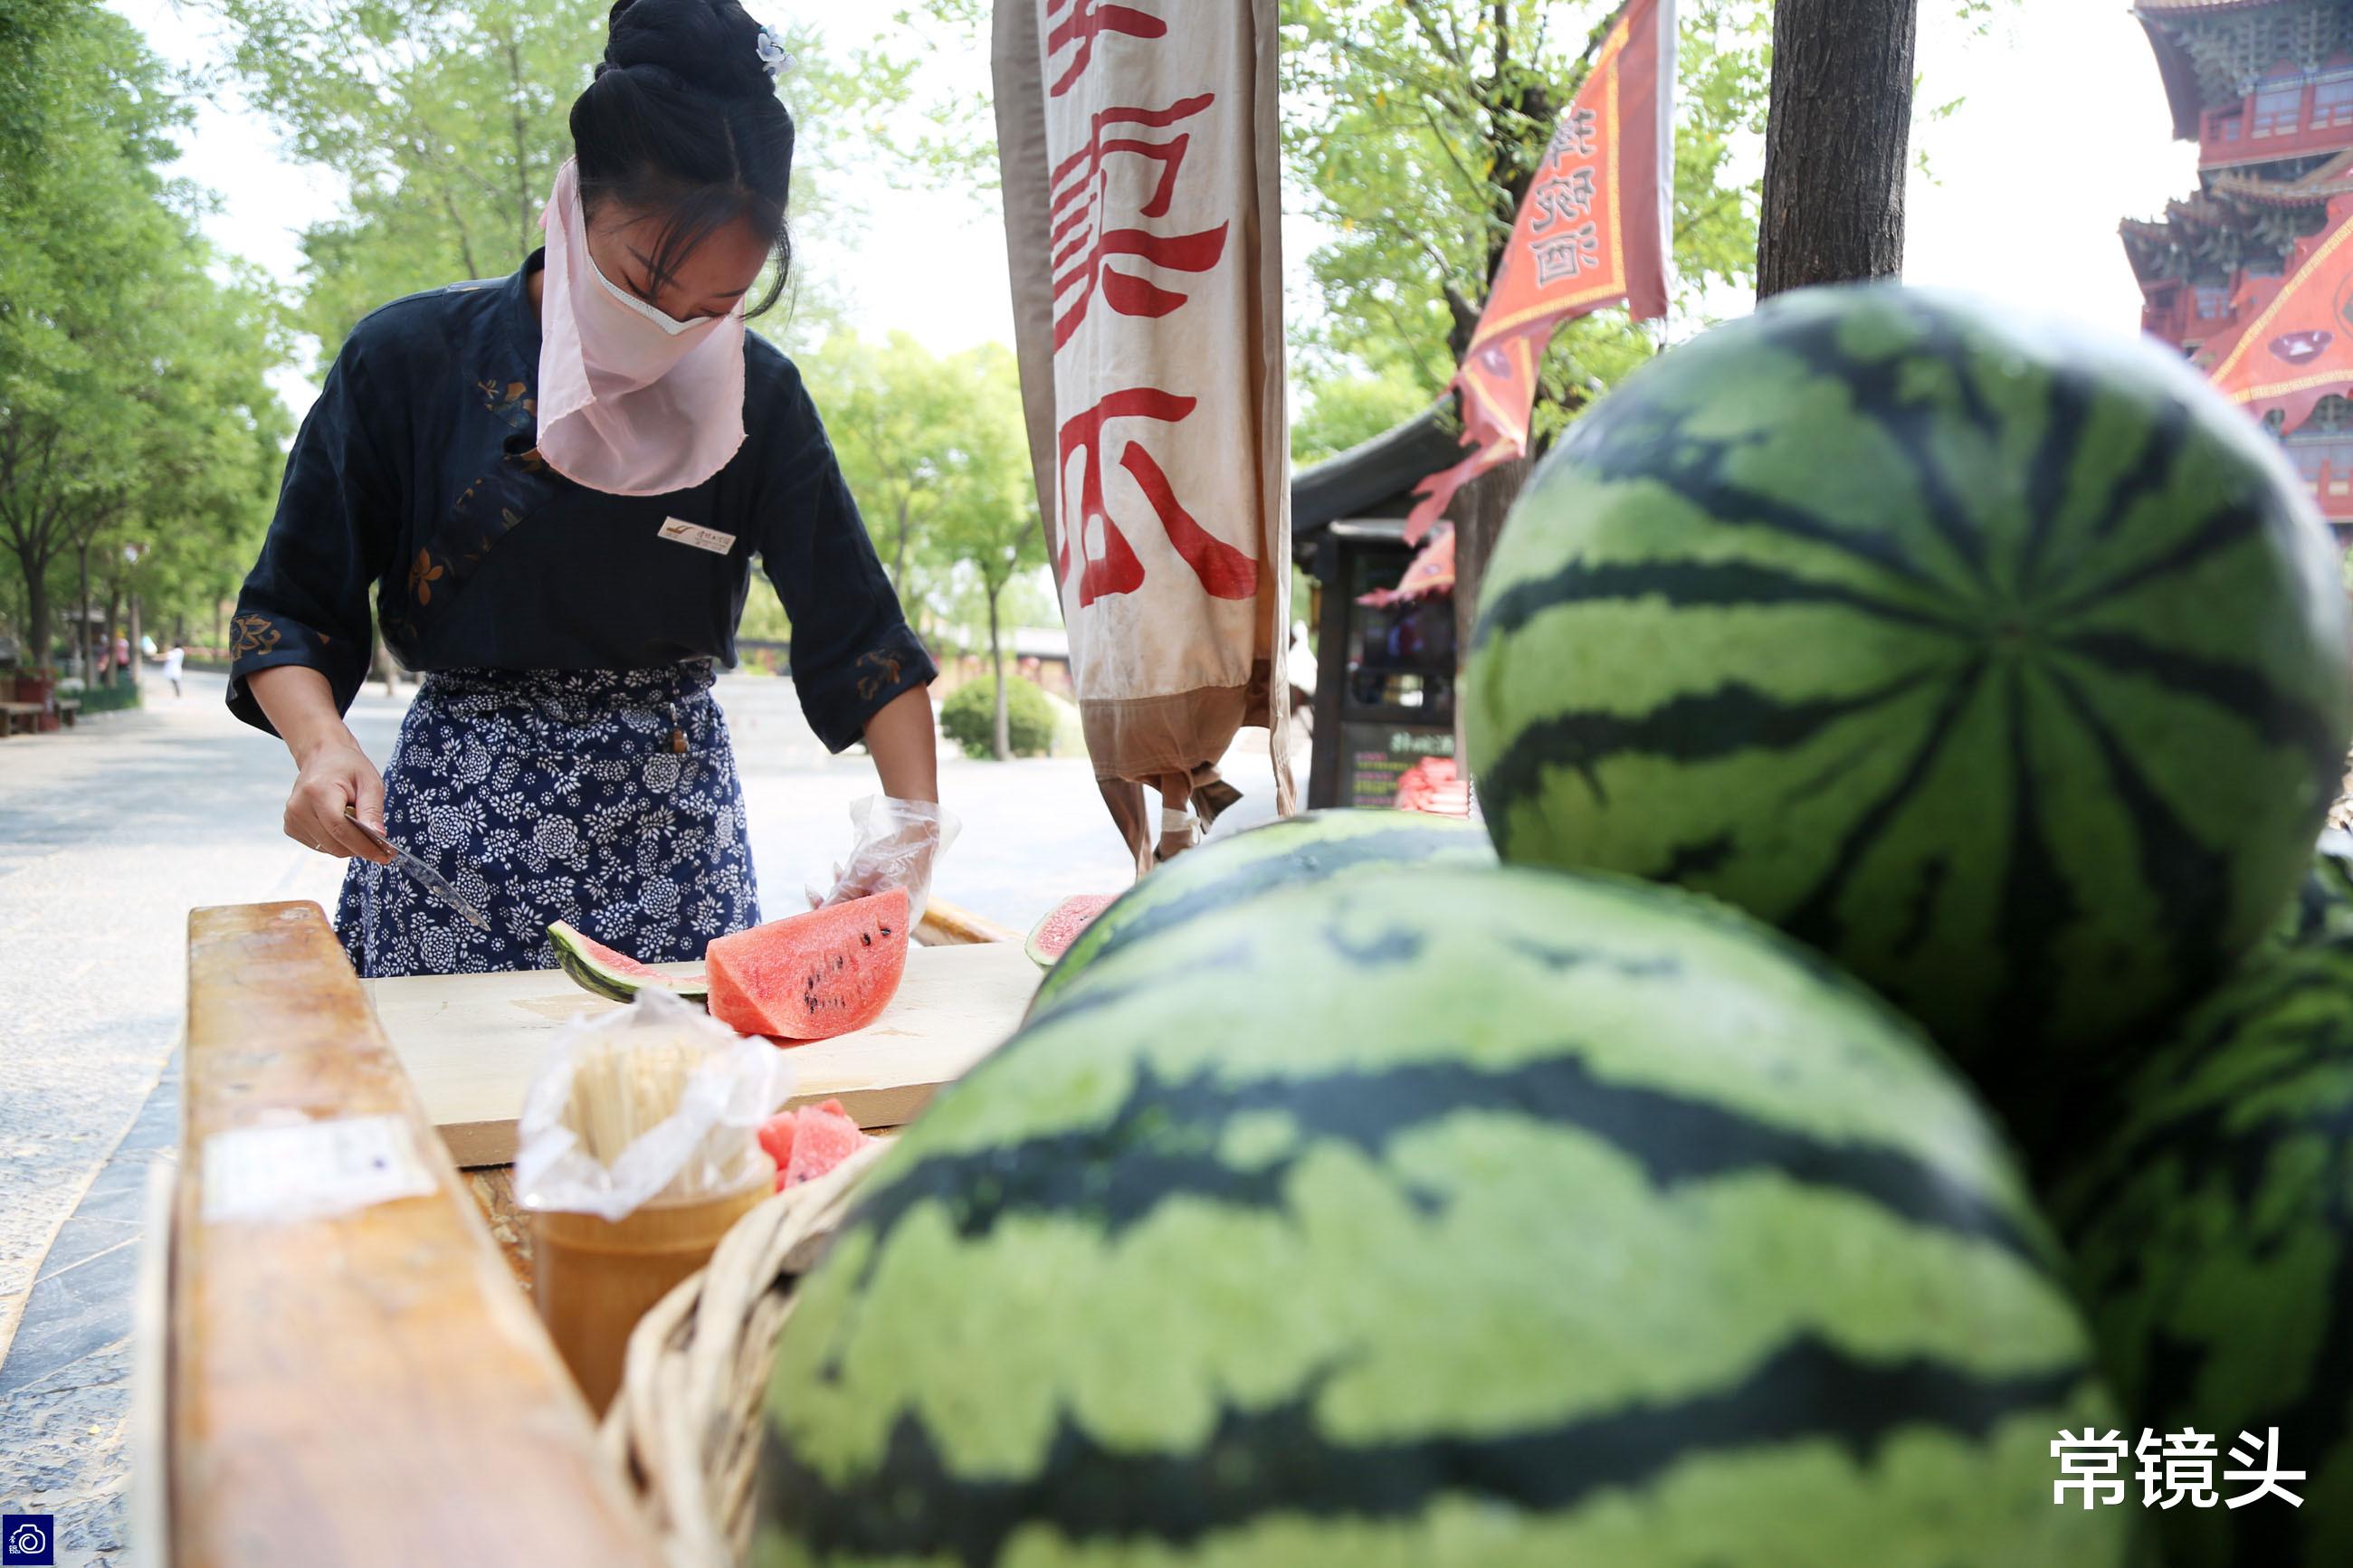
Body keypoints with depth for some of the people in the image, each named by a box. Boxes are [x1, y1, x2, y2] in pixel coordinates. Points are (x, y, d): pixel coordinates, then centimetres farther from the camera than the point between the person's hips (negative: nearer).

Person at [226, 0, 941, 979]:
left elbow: (861, 637, -2)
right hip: (460, 827, -1)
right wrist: (323, 744, -19)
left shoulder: (757, 397, -2)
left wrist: (916, 820, -15)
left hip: (679, 828, 2)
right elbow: (289, 613, 0)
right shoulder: (412, 358, -6)